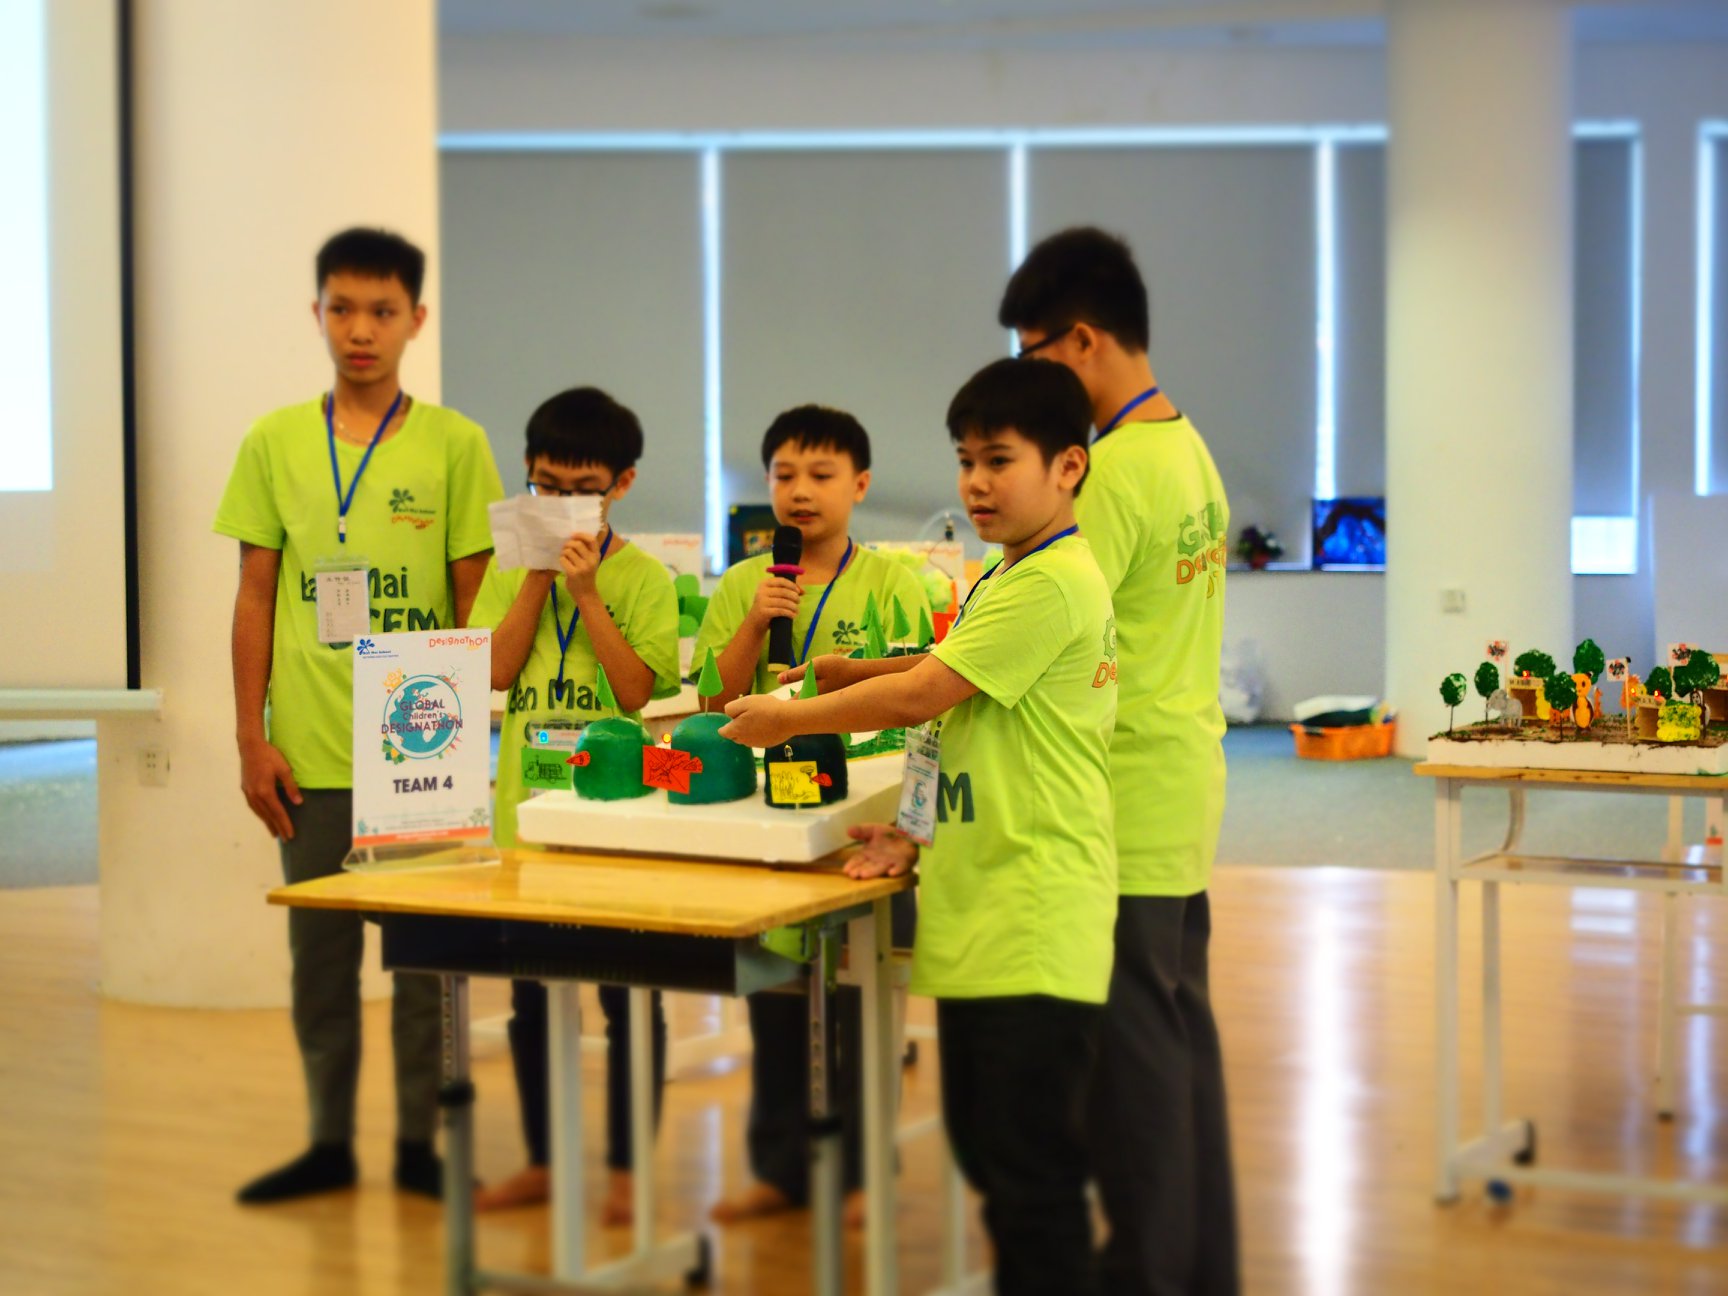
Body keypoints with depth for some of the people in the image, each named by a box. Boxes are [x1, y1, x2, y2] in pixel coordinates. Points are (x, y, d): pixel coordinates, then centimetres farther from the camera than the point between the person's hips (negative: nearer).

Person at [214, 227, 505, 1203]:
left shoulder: (456, 446, 0)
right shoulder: (275, 443, 6)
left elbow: (474, 602, 2)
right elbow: (256, 597, 7)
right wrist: (252, 738, 2)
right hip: (310, 752, 2)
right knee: (320, 952, 9)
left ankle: (420, 1141, 17)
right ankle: (329, 1142, 22)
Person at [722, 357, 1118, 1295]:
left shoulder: (1051, 585, -15)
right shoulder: (1006, 581, 19)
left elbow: (917, 695, -17)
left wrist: (786, 719, -4)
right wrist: (921, 836, 8)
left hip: (1031, 935, -10)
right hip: (977, 926, 10)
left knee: (1032, 1176, -4)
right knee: (989, 1158, 17)